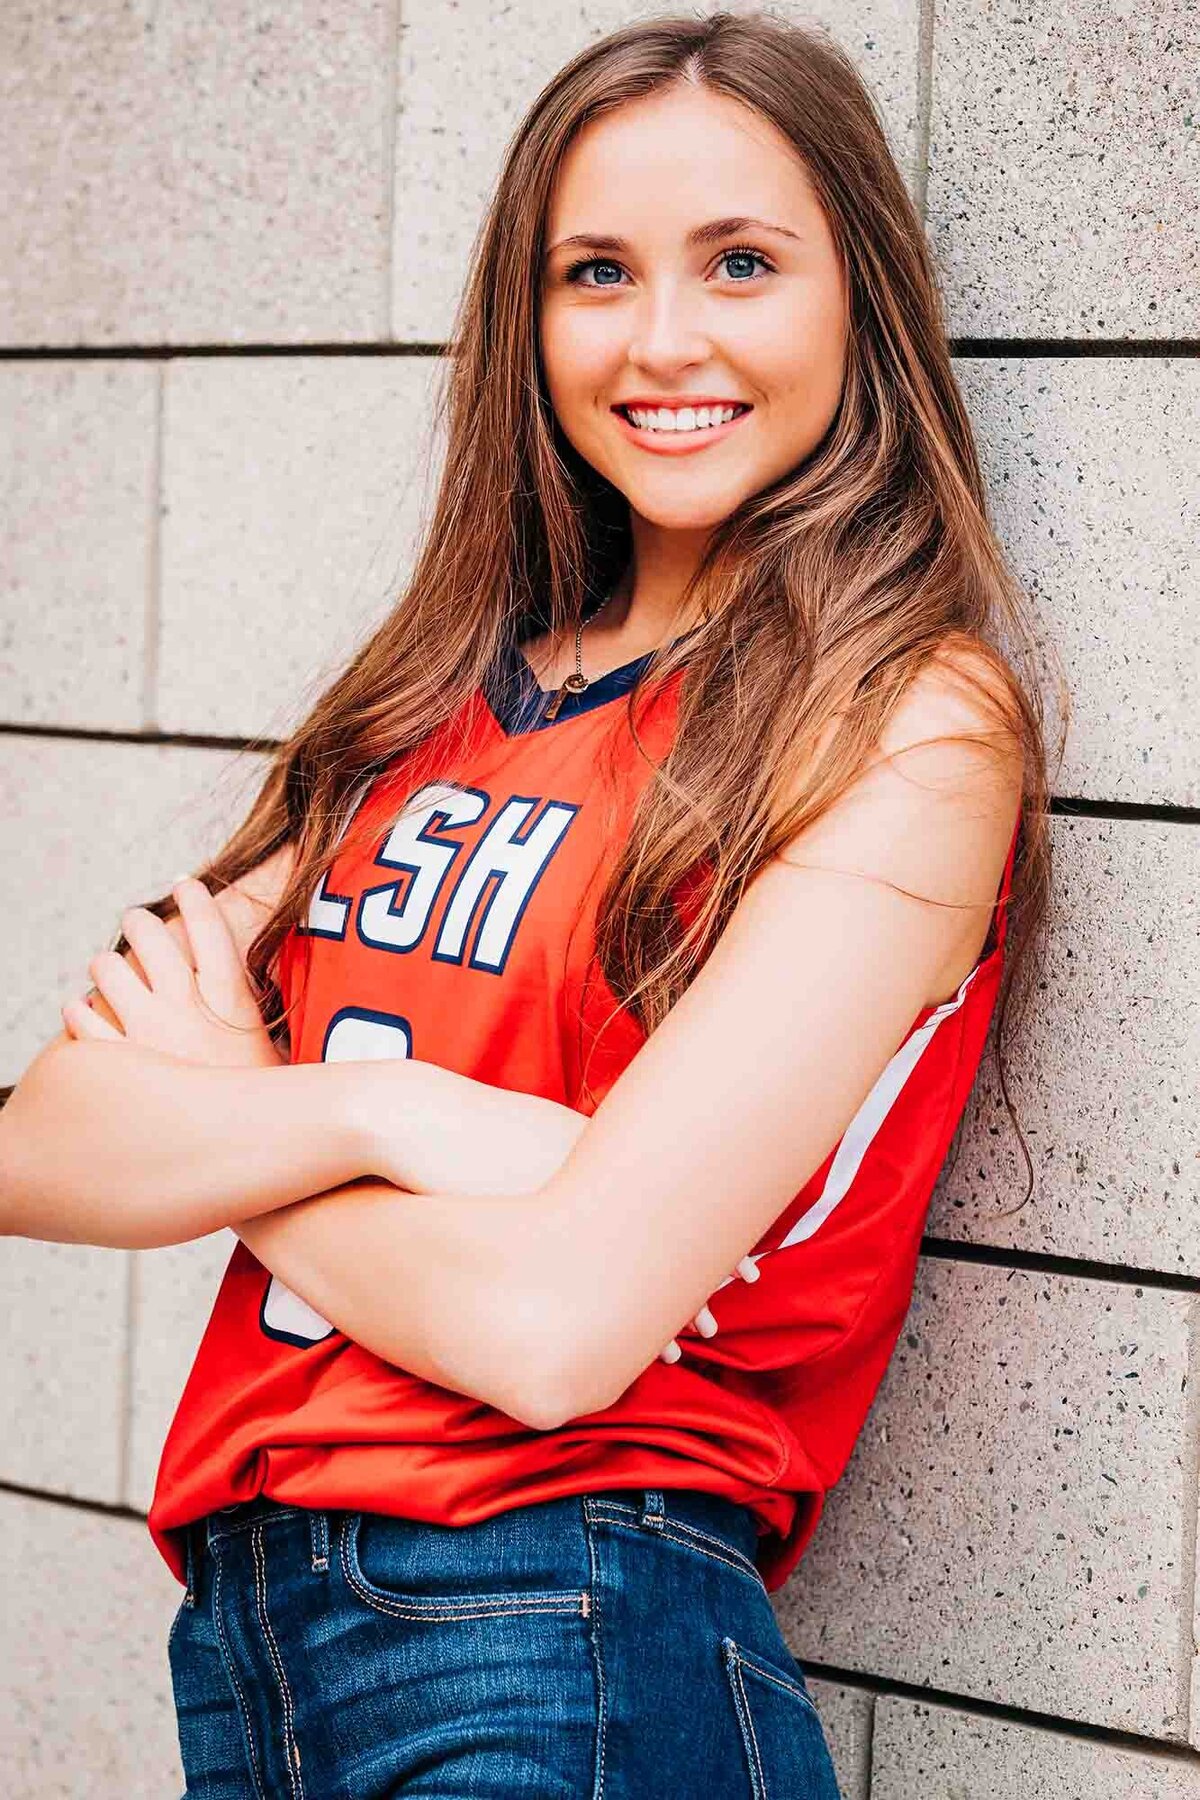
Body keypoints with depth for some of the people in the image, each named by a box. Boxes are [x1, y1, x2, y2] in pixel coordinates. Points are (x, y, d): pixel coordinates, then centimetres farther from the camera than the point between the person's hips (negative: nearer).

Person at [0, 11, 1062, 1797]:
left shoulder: (911, 723, -9)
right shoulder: (446, 695, 9)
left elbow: (556, 1321, -19)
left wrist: (222, 1116, -3)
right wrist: (376, 1112, -16)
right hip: (236, 1630, 6)